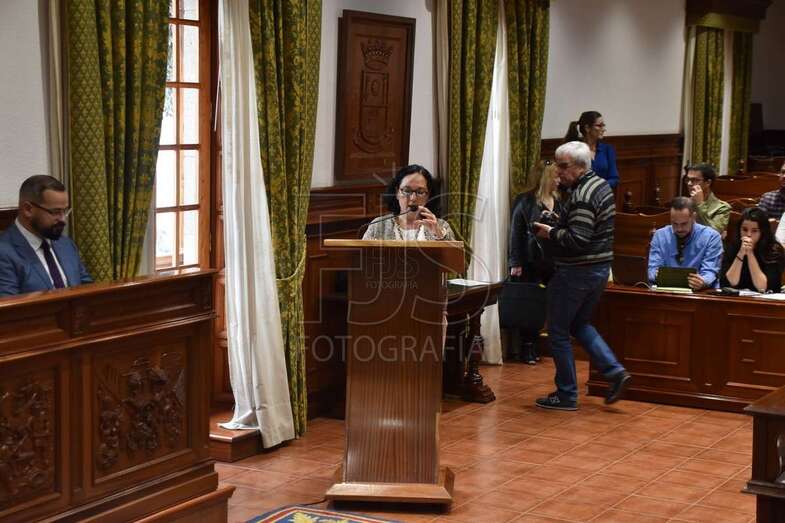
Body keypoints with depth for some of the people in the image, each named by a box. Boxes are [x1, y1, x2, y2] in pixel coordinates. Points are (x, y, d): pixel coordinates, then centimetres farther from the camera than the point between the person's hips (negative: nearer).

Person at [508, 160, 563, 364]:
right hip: (531, 261, -5)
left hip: (554, 261, 5)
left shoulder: (558, 201, 11)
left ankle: (532, 346, 13)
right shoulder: (525, 201, -5)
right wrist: (516, 263, -10)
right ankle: (526, 348, 10)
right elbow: (516, 233, -6)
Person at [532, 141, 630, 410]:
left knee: (558, 332, 4)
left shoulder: (582, 196, -21)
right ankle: (615, 371, 10)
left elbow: (578, 240, -28)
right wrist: (557, 227, 8)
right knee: (580, 324, 23)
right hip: (600, 267, 10)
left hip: (577, 272, -10)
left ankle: (566, 395, 11)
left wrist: (550, 232, -14)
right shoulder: (601, 184, 10)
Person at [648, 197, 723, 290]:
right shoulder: (660, 236, 6)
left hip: (701, 292, 0)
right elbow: (653, 270, 2)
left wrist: (703, 282, -31)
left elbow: (710, 272, -7)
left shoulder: (711, 237, -1)